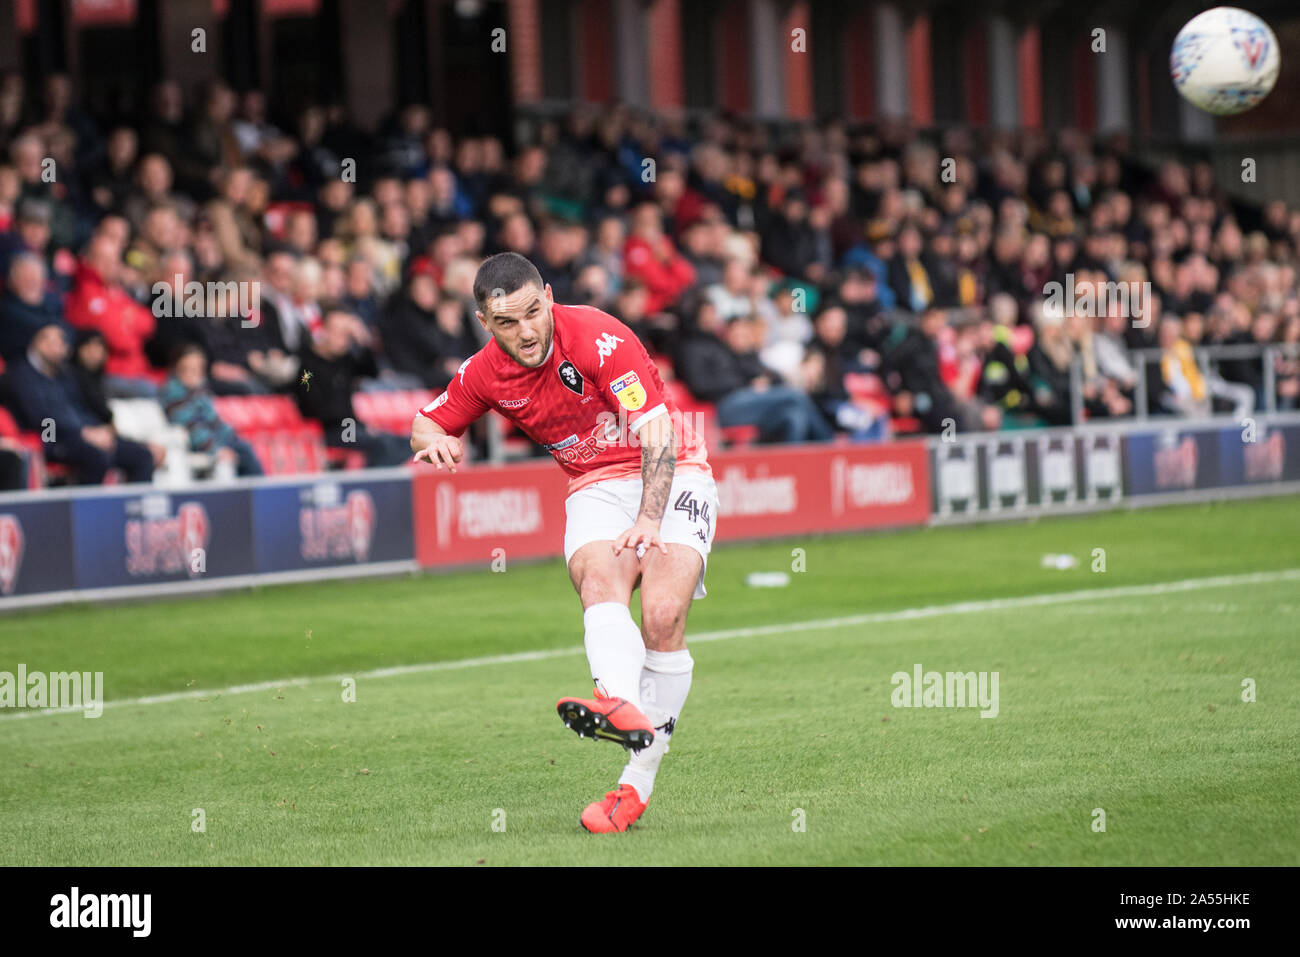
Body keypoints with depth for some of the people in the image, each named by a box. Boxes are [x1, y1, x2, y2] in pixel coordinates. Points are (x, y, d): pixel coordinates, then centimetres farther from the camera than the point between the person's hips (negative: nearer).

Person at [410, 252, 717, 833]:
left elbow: (658, 434, -24)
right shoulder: (485, 372, -4)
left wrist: (649, 522, -35)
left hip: (671, 476, -3)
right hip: (595, 486, 3)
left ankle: (637, 782, -19)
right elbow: (426, 422, 13)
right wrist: (434, 440, -13)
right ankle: (622, 705, -57)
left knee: (664, 616, -23)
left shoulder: (599, 339, -21)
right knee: (600, 582, -30)